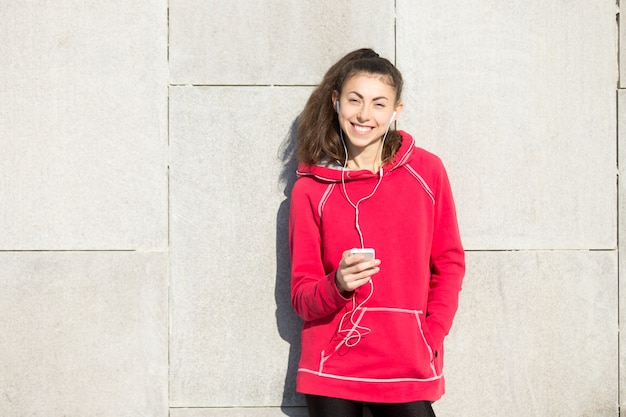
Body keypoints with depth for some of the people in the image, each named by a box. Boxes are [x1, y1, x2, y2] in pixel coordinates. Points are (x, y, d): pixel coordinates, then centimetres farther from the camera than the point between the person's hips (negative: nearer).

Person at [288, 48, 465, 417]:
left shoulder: (427, 172, 1)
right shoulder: (310, 190, -1)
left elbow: (449, 263, 8)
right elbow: (302, 295, 1)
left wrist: (432, 337, -2)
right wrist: (338, 286, -19)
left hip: (409, 372, 0)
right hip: (332, 372, 0)